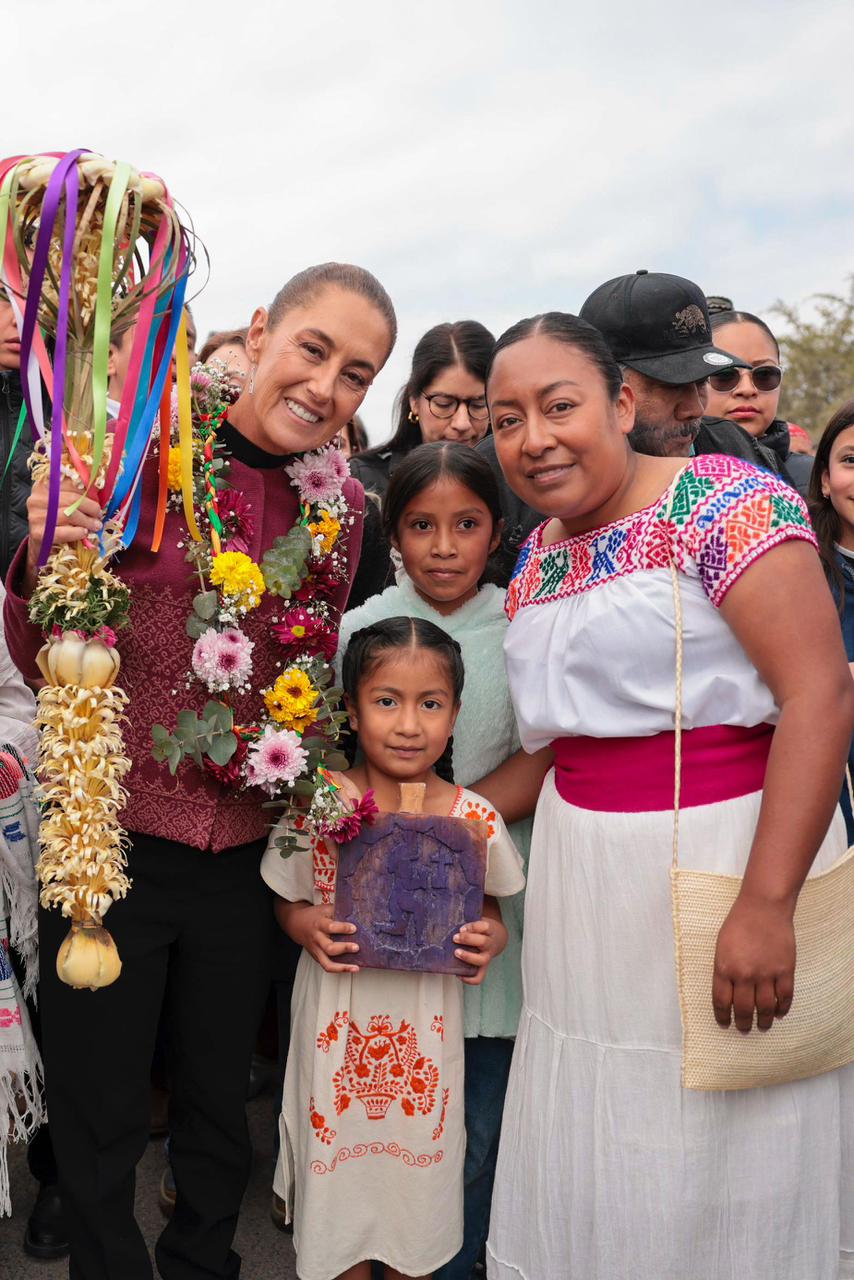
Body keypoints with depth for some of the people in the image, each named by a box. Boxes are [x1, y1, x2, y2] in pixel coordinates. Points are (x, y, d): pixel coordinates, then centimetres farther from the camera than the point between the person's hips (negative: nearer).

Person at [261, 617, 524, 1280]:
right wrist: (307, 926, -18)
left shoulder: (475, 819, -9)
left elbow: (490, 914, 5)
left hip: (427, 1021, 1)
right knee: (340, 1154, 14)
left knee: (420, 1160, 15)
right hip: (339, 1018, 0)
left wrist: (490, 941, -16)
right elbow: (288, 901, 2)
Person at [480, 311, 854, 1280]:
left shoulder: (724, 500, -11)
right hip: (585, 873, 6)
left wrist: (765, 904, -24)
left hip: (725, 849, -6)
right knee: (586, 1154, 15)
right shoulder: (536, 557, 11)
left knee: (715, 1170, 6)